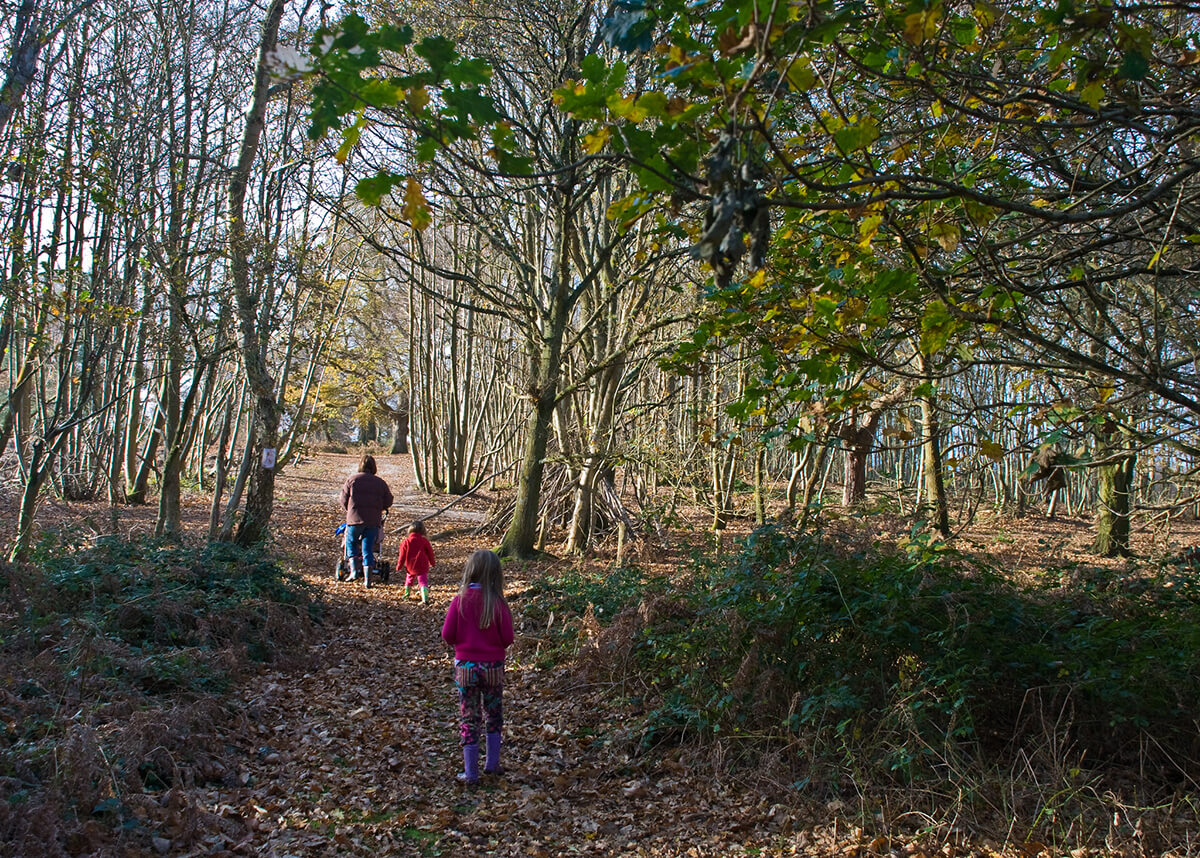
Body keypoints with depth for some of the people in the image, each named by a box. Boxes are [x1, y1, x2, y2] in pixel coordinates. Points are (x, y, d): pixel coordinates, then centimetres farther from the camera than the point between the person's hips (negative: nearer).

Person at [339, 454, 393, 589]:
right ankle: (367, 579, 0)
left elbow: (344, 499, 5)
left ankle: (354, 570, 7)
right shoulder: (380, 482, 7)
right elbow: (388, 502, 9)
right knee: (368, 548, 4)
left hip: (355, 518, -1)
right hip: (374, 521, 1)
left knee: (351, 542, 20)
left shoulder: (352, 480, 1)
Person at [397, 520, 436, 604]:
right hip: (422, 566, -2)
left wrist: (399, 566, 12)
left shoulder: (406, 541, -2)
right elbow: (430, 552, 6)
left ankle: (407, 593, 45)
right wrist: (432, 562, 22)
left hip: (410, 566, 2)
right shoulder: (424, 540, -2)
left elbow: (402, 555, 1)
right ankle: (425, 599, -21)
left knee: (409, 578, 27)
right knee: (423, 581, -5)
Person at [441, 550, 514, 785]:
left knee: (469, 719, 10)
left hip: (465, 666, 0)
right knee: (494, 716, 20)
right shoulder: (498, 603, -12)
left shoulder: (459, 601, -10)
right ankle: (492, 764, 25)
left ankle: (471, 772, 13)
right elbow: (507, 638, -9)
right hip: (493, 666, 0)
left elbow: (447, 635, -8)